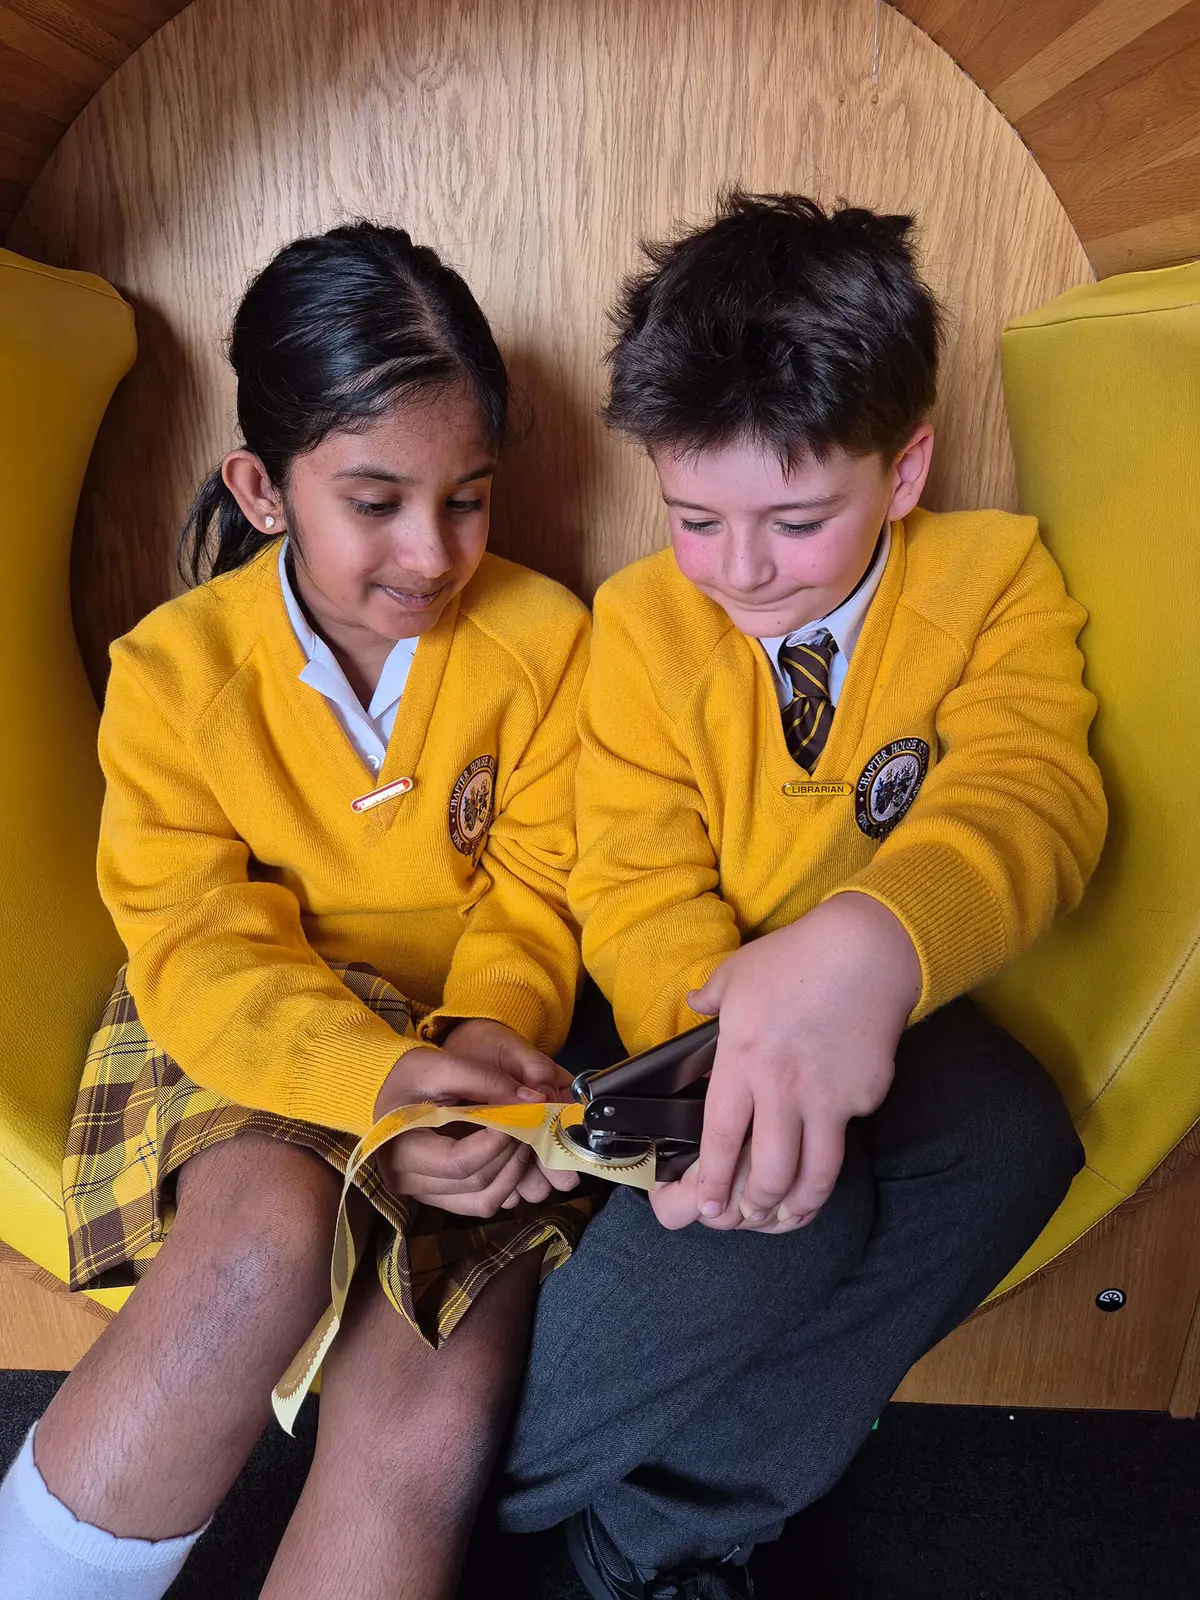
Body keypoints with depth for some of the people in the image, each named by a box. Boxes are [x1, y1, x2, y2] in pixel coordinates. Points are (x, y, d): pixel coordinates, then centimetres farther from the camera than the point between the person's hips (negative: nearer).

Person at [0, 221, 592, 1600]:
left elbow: (536, 894, 1)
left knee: (429, 1417, -22)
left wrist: (491, 1030, -21)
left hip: (460, 1040, 1)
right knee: (267, 1237, -32)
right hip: (254, 1039, 0)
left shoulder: (541, 636, -4)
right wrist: (378, 1081, -28)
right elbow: (205, 951, -11)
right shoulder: (176, 670, -6)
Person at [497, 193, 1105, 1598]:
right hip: (707, 1019, -1)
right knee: (780, 1203, -32)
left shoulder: (995, 578, -4)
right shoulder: (641, 620, -3)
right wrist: (725, 1018, -30)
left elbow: (1028, 795, -22)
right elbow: (639, 890, -6)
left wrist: (869, 942, -45)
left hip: (895, 1008, 2)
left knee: (1010, 1139, -31)